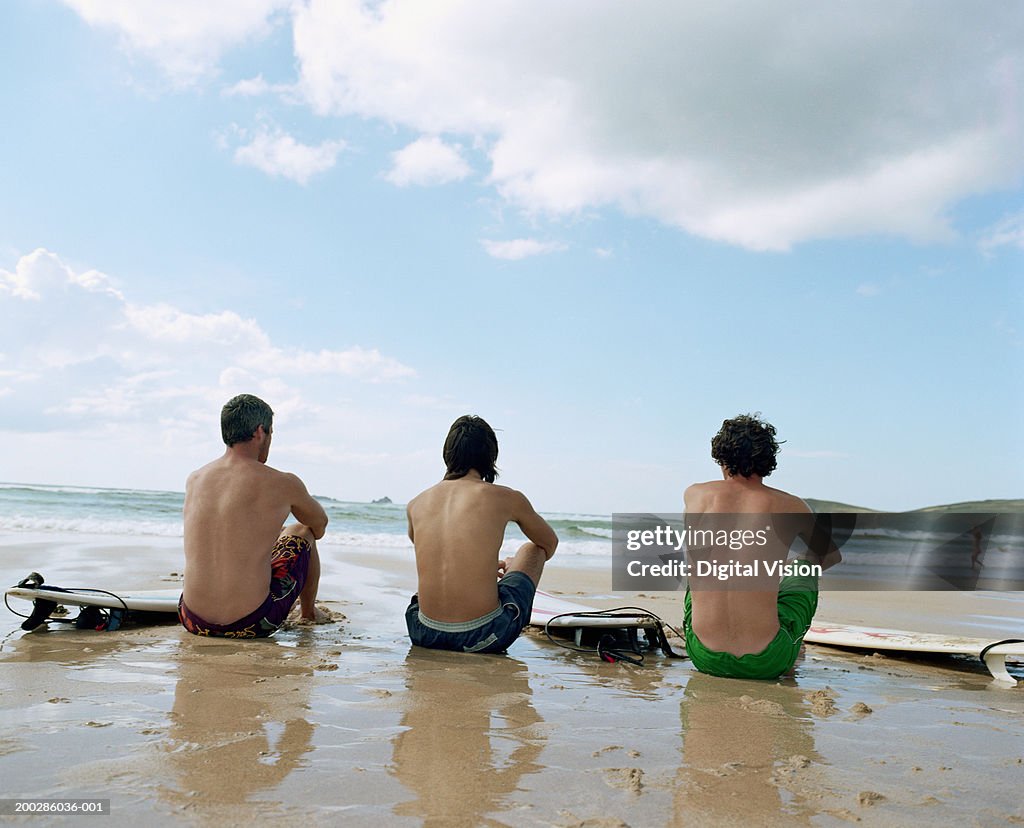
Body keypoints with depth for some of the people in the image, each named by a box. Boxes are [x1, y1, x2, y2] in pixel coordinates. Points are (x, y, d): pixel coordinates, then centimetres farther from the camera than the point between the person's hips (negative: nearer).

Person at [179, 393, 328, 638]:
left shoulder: (193, 480, 5)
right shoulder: (283, 484, -8)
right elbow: (320, 524, 14)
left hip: (194, 622, 5)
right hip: (250, 624, -4)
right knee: (302, 532, 21)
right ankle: (309, 611, 42)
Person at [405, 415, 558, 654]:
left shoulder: (416, 504, 6)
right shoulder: (507, 498, -4)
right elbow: (550, 544, 18)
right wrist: (515, 568, 39)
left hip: (424, 635, 4)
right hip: (483, 637, -4)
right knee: (532, 549, 22)